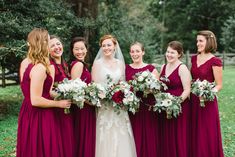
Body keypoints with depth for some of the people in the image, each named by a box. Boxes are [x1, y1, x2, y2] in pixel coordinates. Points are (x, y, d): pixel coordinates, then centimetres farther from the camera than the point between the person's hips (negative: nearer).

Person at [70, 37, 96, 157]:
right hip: (83, 109, -9)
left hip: (85, 108, 9)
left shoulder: (81, 64, 14)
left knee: (85, 140, 14)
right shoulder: (78, 64, -15)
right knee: (84, 140, -2)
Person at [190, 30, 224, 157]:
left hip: (207, 101, -6)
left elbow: (219, 85, -9)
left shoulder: (215, 61, -10)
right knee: (194, 134, 12)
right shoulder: (194, 59, 8)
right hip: (193, 101, 6)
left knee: (207, 135, 1)